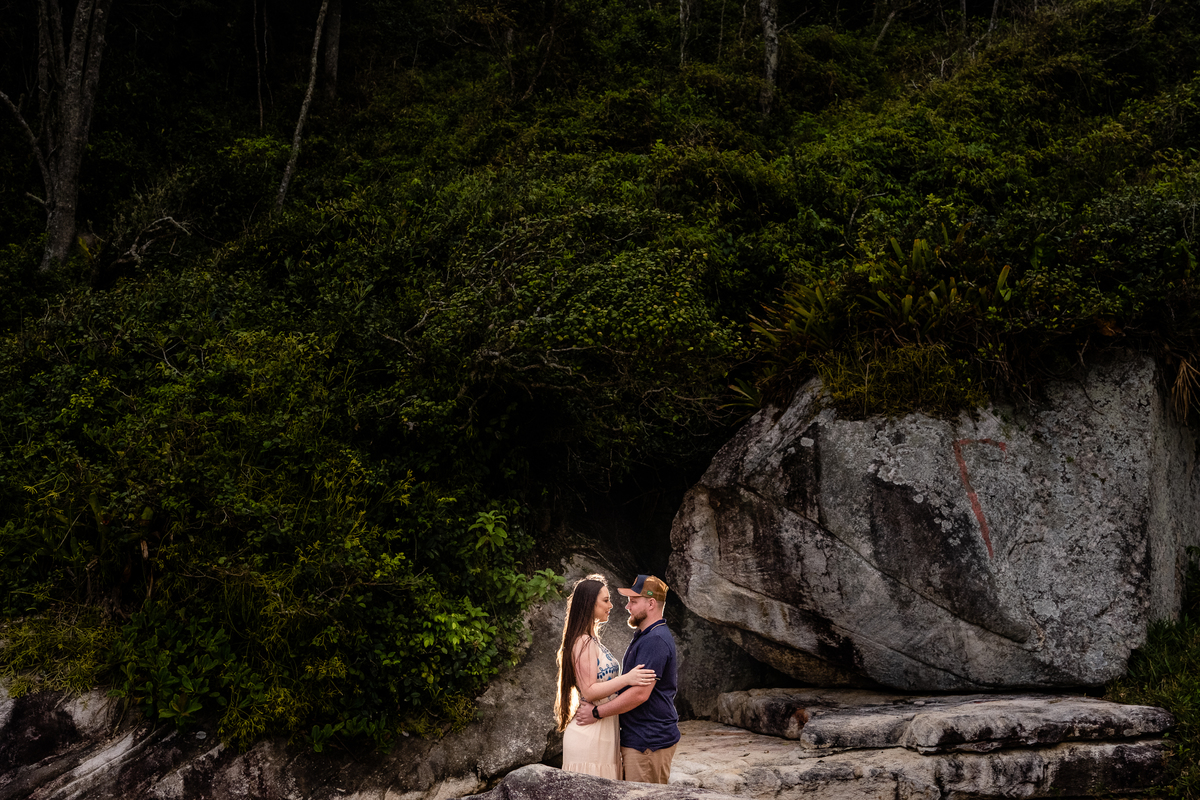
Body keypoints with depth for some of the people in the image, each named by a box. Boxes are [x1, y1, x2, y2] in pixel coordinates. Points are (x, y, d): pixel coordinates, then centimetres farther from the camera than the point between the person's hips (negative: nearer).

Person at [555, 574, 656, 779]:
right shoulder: (584, 643, -13)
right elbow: (589, 691, -19)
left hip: (605, 731, 10)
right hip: (590, 735, -10)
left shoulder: (593, 641, 18)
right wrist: (627, 679, -24)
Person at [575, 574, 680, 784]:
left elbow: (640, 693, -24)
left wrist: (597, 712, -17)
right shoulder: (644, 637, 18)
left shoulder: (655, 641, -18)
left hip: (649, 742, -10)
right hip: (638, 738, 10)